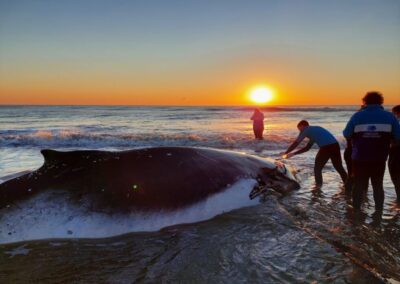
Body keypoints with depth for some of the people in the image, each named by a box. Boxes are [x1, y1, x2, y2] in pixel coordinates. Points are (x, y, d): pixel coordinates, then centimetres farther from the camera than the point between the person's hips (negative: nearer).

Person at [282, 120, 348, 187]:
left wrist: (286, 153, 26)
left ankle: (318, 186, 14)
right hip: (335, 145, 7)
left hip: (326, 147, -7)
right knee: (339, 167, 22)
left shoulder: (305, 130, 12)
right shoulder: (315, 129, 33)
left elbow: (295, 144, 13)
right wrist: (294, 153, 37)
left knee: (317, 168, 11)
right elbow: (307, 148, 36)